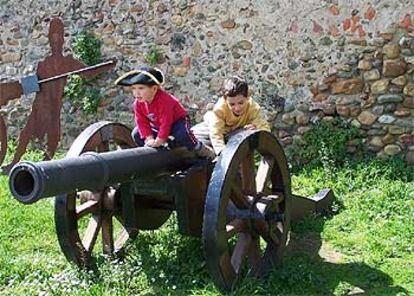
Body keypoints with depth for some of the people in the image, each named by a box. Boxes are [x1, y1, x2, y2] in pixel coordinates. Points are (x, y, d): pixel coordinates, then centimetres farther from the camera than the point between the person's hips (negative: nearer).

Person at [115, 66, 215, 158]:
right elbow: (142, 122, -11)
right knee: (136, 134, -3)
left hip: (177, 121, -7)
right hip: (156, 125, 7)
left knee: (182, 135, -36)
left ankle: (200, 149, -8)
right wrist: (149, 139, -21)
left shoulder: (164, 100, -37)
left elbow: (166, 123, -34)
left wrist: (158, 141, -30)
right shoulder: (138, 103, -15)